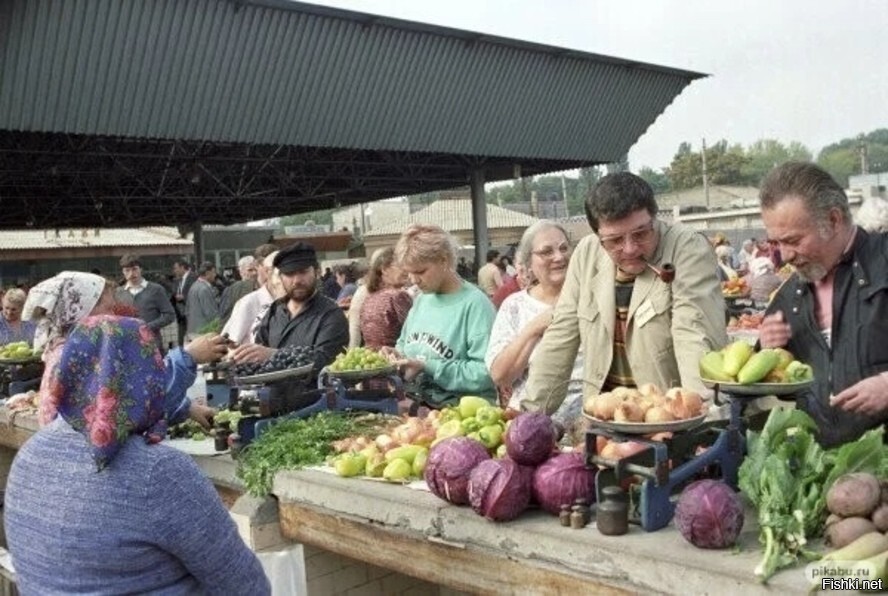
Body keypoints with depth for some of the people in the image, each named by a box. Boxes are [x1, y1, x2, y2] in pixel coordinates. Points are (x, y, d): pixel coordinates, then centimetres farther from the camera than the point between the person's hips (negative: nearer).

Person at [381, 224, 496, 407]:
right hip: (416, 406, 6)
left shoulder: (475, 304, -12)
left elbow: (485, 372, -19)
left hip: (461, 410, -6)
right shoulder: (421, 300, 12)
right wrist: (398, 355, 4)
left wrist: (428, 368, -18)